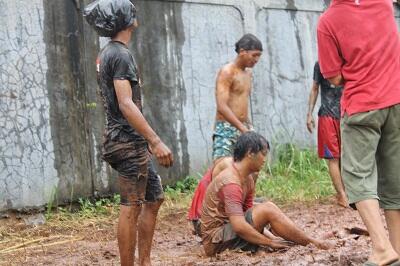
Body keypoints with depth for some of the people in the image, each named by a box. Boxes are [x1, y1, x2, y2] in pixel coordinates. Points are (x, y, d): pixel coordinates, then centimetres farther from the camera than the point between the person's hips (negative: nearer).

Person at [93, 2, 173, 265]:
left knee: (154, 198, 15)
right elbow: (126, 105, -23)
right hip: (129, 141, -10)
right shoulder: (121, 55, -15)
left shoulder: (106, 53, 15)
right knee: (132, 207, -7)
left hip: (129, 140, 10)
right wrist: (156, 142, -26)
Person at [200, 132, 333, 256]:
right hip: (215, 241, -10)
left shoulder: (247, 179, 10)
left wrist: (271, 238, -5)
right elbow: (239, 227, -30)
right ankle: (312, 243, -9)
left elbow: (249, 215, 8)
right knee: (267, 209, -20)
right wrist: (270, 242, -21)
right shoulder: (231, 182, -22)